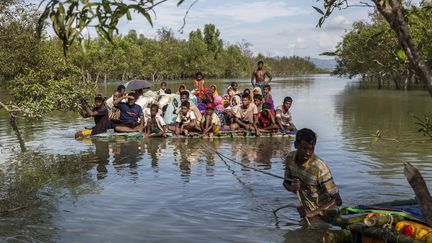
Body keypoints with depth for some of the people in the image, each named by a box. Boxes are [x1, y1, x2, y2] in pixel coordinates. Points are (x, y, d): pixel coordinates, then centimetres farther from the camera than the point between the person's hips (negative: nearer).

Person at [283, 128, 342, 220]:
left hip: (322, 212, -6)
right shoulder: (290, 158, -14)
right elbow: (286, 183, 1)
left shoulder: (319, 168, -32)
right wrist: (292, 187, -23)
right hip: (307, 209, 6)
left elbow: (337, 200, -30)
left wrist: (313, 213, -37)